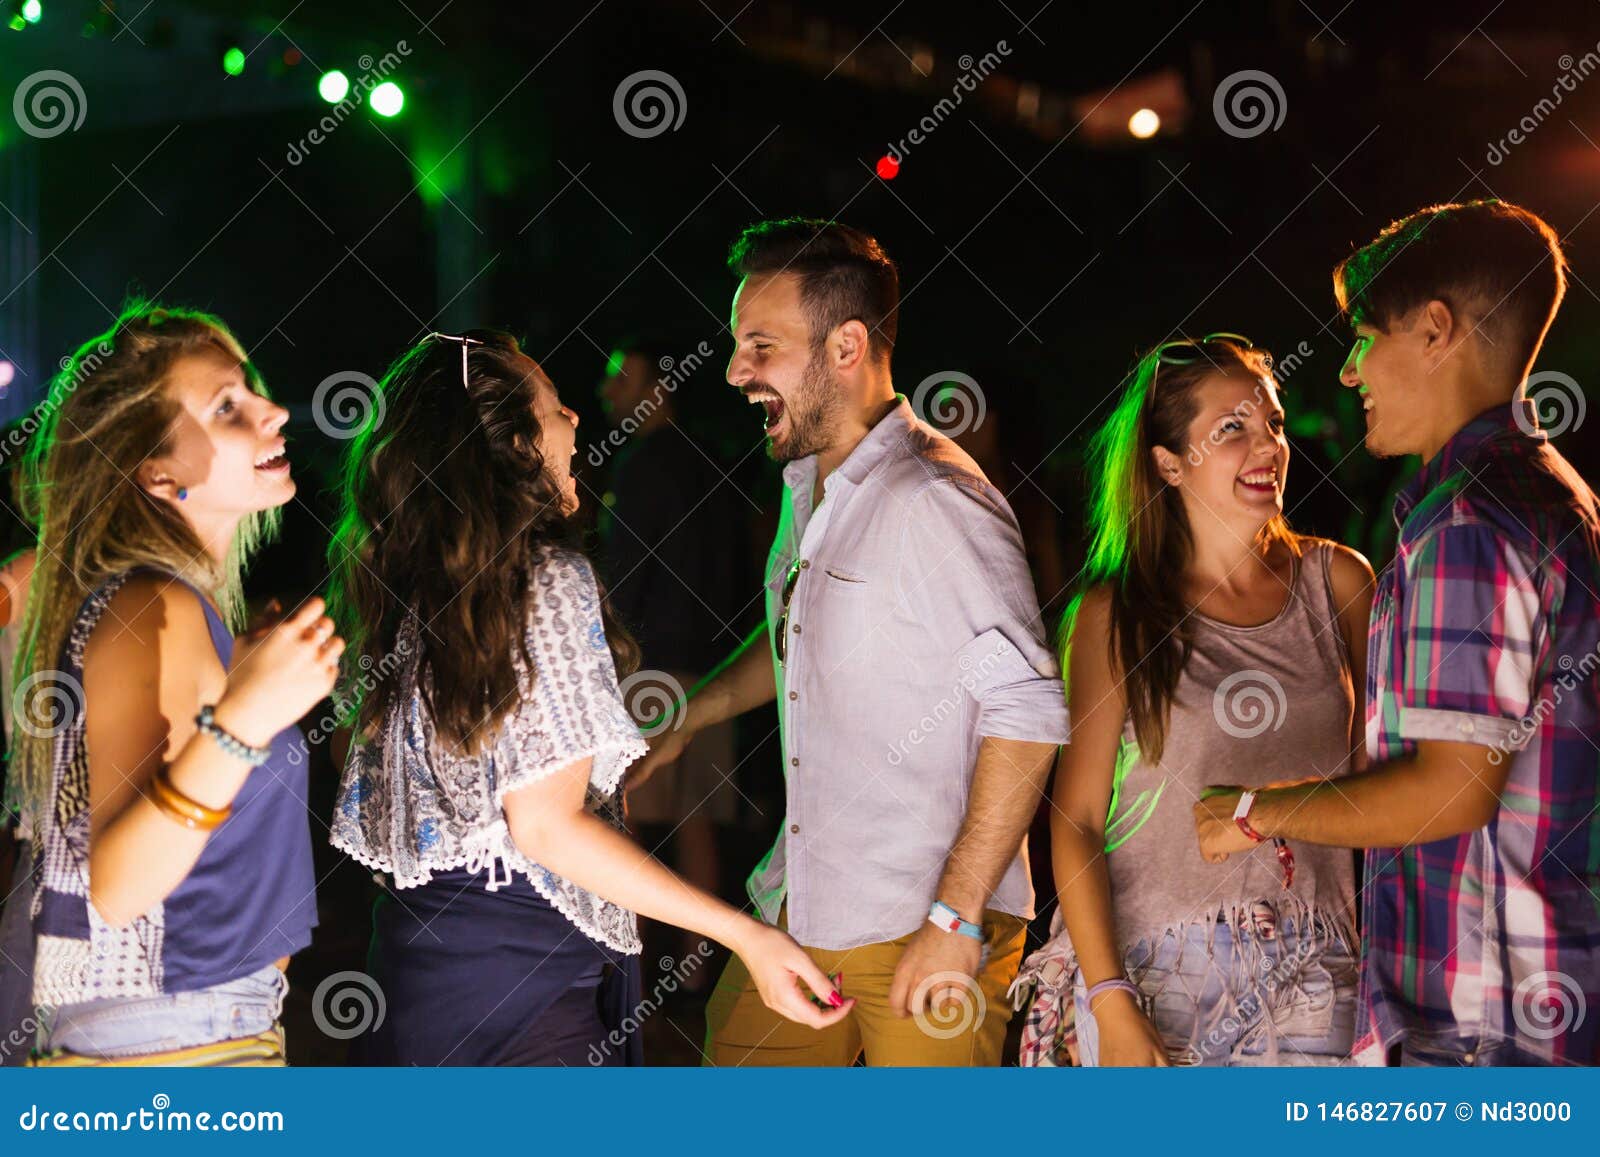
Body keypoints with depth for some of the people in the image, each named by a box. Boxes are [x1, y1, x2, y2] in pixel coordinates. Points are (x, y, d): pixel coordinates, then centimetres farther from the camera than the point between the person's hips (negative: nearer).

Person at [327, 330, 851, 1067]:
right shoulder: (550, 582, -16)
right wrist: (745, 936, -20)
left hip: (416, 947, 8)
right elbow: (546, 825, -20)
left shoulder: (400, 585, 5)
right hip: (523, 960, -8)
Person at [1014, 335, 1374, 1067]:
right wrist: (1110, 1005, -13)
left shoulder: (1337, 582, 6)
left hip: (1308, 975, 2)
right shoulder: (1116, 616, -2)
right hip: (1157, 970, -2)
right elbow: (1076, 819, -5)